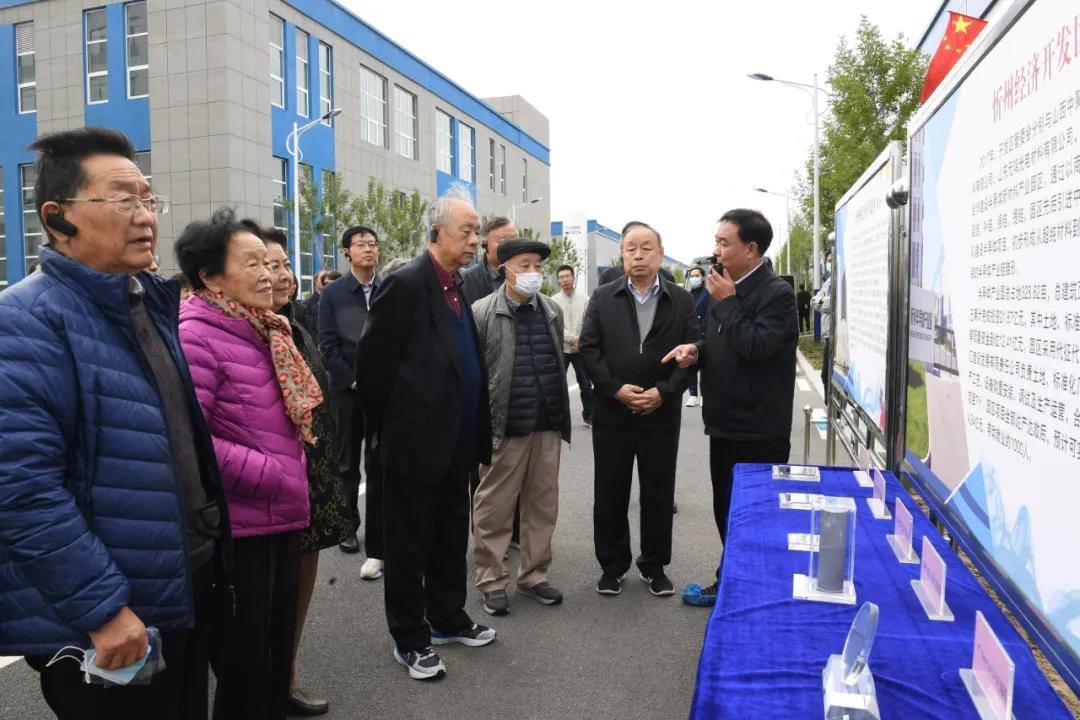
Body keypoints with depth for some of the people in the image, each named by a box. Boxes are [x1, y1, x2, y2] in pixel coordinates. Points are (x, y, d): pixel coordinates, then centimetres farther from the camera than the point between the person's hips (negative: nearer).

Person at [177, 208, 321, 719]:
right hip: (238, 531, -8)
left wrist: (292, 485, 9)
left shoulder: (263, 332, 12)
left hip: (280, 521, 8)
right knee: (244, 675, 8)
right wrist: (275, 478, -19)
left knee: (276, 659, 21)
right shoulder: (196, 337, -16)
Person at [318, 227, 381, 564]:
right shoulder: (333, 293, 3)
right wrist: (355, 381, -10)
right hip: (347, 391, 1)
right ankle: (348, 526, 30)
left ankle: (378, 546, 1)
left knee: (380, 466, -2)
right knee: (348, 463, 13)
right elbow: (328, 346, -1)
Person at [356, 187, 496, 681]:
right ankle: (410, 639, 22)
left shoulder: (460, 285, 10)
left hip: (457, 442, 8)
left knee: (451, 538, 20)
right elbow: (373, 363, -15)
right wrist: (393, 427, -5)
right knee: (409, 544, 8)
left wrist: (475, 432, 12)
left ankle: (447, 618, 37)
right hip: (417, 441, -8)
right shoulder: (407, 283, -15)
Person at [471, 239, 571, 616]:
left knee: (543, 506, 12)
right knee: (494, 509, 5)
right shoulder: (482, 313, -6)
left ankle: (533, 575, 27)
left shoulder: (553, 310, 9)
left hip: (548, 426, 5)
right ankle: (492, 581, 19)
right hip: (504, 428, -4)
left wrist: (562, 416, 16)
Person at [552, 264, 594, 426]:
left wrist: (580, 342, -11)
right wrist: (573, 338, -16)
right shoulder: (554, 301, -3)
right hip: (561, 349, 0)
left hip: (581, 349, 1)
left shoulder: (584, 299, -1)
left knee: (586, 384, 5)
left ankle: (588, 415, 17)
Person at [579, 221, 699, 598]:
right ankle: (612, 564, 23)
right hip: (612, 412, 1)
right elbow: (589, 348, -2)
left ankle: (655, 565, 25)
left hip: (662, 414, 0)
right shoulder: (603, 298, 5)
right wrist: (616, 388, -13)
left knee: (658, 494, 9)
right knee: (610, 493, 8)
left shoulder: (682, 300, 4)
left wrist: (664, 392, -15)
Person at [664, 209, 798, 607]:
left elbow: (756, 347, -25)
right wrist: (696, 349, -1)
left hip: (759, 431, -8)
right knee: (726, 511, 19)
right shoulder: (725, 288, 11)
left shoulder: (776, 293, -14)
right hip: (724, 423, 9)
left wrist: (727, 302, -19)